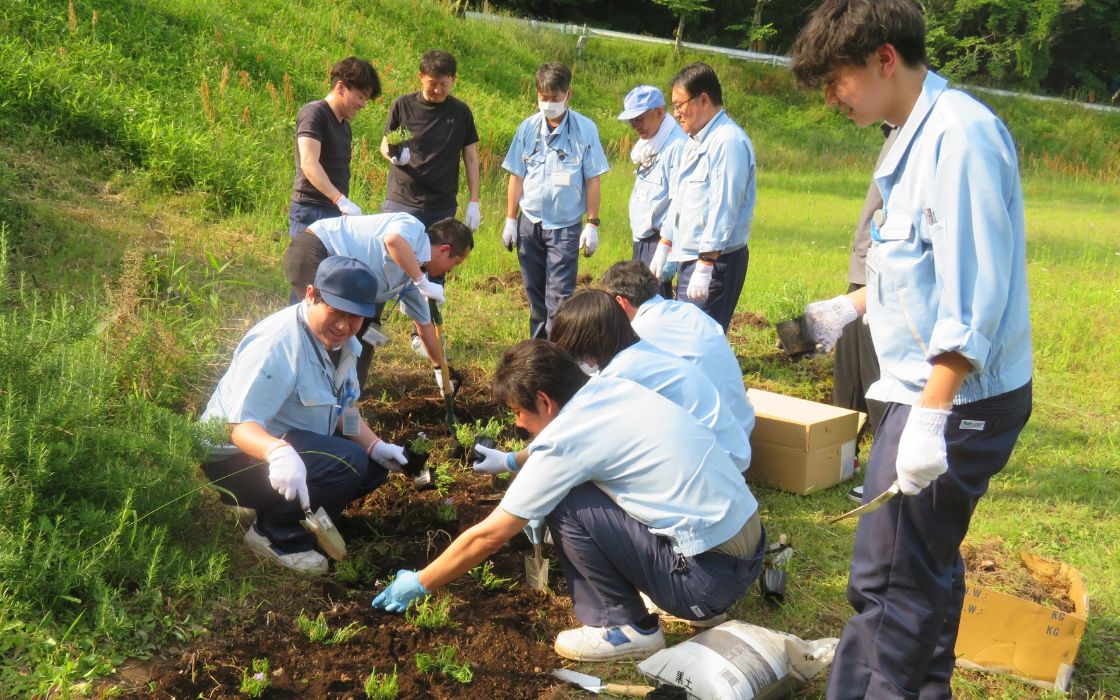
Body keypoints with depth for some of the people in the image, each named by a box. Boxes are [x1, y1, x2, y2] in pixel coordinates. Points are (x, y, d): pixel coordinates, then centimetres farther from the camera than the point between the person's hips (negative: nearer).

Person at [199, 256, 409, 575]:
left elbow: (344, 408, 7)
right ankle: (275, 535, -11)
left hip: (295, 443, 9)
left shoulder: (341, 342, 0)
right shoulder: (277, 344, -28)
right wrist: (278, 452, -54)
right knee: (347, 463, -28)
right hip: (238, 456, -9)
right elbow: (239, 425, -34)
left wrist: (376, 446, -11)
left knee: (375, 464, 2)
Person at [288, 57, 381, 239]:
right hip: (311, 212, -9)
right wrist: (341, 201, -33)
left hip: (336, 213, 9)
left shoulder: (344, 124, 19)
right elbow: (309, 164, -24)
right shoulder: (314, 112, -9)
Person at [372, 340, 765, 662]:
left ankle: (625, 628, 4)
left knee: (566, 506, -9)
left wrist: (418, 584, 8)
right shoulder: (613, 389, 7)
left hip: (710, 574, -8)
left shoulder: (567, 437, -14)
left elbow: (487, 536, -5)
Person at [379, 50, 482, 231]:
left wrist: (474, 202, 3)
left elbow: (471, 157, 9)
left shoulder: (461, 112, 5)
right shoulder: (403, 105, 1)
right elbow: (385, 145, 9)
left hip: (442, 208, 1)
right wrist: (394, 156, -16)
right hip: (401, 202, -1)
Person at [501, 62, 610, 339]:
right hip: (530, 223, 3)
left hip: (565, 225, -3)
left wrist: (592, 224, -6)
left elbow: (592, 180, -5)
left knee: (559, 296, -6)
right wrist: (510, 220, 5)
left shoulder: (585, 129, -8)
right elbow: (516, 177, 5)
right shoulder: (528, 128, 0)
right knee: (534, 293, 14)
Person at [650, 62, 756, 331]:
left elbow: (724, 209, -21)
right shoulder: (695, 141, 15)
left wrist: (704, 266, -23)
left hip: (715, 262, -10)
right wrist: (663, 248, 21)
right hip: (690, 258, 10)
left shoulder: (729, 142, -16)